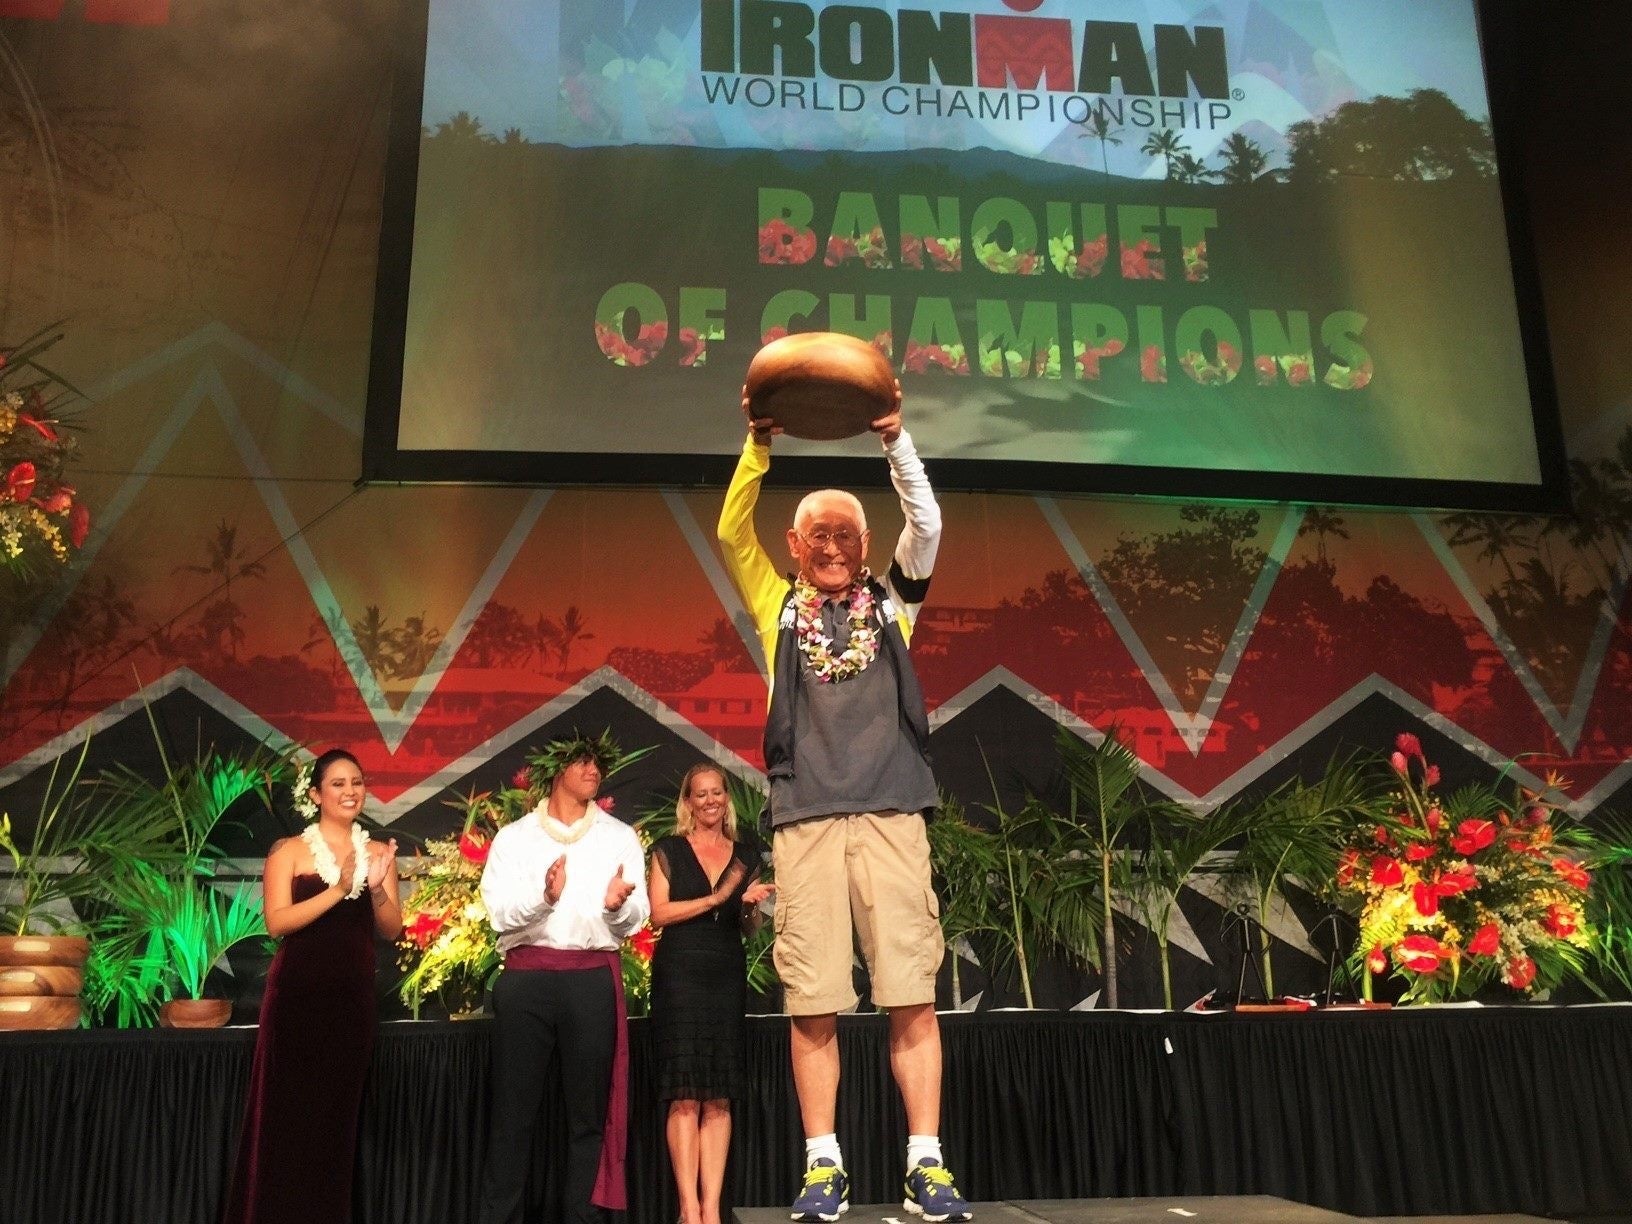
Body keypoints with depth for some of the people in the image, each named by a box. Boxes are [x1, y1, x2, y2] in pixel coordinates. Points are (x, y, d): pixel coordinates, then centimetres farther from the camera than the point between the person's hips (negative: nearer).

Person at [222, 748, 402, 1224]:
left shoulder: (376, 852, 8)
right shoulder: (290, 851, -1)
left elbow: (392, 929, 2)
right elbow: (277, 921, -14)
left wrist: (376, 887, -17)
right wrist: (339, 888, -22)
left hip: (353, 994, 3)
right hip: (299, 993, -3)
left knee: (338, 1115, 10)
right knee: (289, 1114, 2)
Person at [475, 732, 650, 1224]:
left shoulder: (620, 837, 11)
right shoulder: (514, 836, 9)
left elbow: (636, 920, 4)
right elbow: (499, 913, -4)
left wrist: (617, 904, -18)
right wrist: (544, 897, -22)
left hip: (593, 978, 1)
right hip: (526, 977, -1)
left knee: (589, 1111, 5)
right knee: (513, 1110, 3)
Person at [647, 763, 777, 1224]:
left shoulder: (746, 857, 15)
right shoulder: (669, 850, 6)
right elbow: (659, 913, -5)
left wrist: (750, 906, -3)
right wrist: (714, 898, -12)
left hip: (728, 979, 3)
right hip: (680, 976, -3)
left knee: (719, 1100, 1)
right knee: (685, 1098, -6)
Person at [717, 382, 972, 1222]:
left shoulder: (890, 603, 15)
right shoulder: (780, 610, 14)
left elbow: (926, 524, 3)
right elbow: (732, 532, 4)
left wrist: (894, 438, -5)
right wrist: (759, 444, -5)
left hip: (891, 814, 0)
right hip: (805, 820, 0)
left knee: (911, 994, -2)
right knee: (812, 1001, 1)